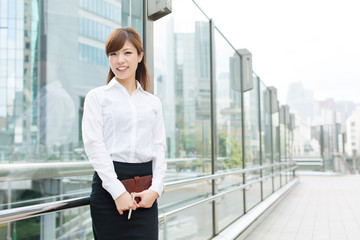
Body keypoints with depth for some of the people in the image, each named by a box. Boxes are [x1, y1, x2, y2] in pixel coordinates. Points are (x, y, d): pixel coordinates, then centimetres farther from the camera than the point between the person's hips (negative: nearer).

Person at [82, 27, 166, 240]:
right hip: (109, 184, -2)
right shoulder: (97, 96, 5)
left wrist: (156, 188, -4)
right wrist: (118, 190, -12)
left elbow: (159, 147, 11)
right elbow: (93, 144, -5)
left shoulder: (153, 102, 14)